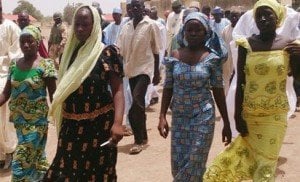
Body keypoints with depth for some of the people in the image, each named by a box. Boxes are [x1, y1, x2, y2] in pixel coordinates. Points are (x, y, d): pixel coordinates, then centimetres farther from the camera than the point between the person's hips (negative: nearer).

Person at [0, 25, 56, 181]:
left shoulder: (45, 65, -11)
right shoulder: (14, 64, 5)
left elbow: (53, 95, -9)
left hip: (36, 120, -5)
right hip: (19, 119, 5)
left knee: (20, 164, -5)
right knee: (36, 158, 19)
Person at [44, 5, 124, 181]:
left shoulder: (107, 54, -9)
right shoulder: (70, 52, 9)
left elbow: (118, 90, -15)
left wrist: (118, 123, -29)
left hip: (99, 124, -5)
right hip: (71, 126, 5)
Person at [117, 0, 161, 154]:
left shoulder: (151, 25, -5)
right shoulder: (126, 27, 9)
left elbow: (156, 51, -3)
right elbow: (120, 49, 6)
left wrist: (157, 73, -3)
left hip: (145, 68, -6)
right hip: (131, 69, 6)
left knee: (137, 102, -18)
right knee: (138, 104, 12)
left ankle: (138, 140, -8)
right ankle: (143, 137, 25)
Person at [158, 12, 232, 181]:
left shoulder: (212, 58, -7)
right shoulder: (175, 56, -1)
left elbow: (218, 90, -3)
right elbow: (168, 88, 3)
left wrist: (227, 123, -1)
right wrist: (162, 116, -6)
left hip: (203, 116, -2)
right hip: (179, 117, 3)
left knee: (194, 165, 1)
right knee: (177, 164, 7)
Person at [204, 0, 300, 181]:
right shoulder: (246, 44, -3)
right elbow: (240, 83, -2)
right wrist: (237, 116, -5)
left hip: (275, 116, 0)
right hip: (248, 114, 1)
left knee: (266, 165, 8)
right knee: (241, 160, 3)